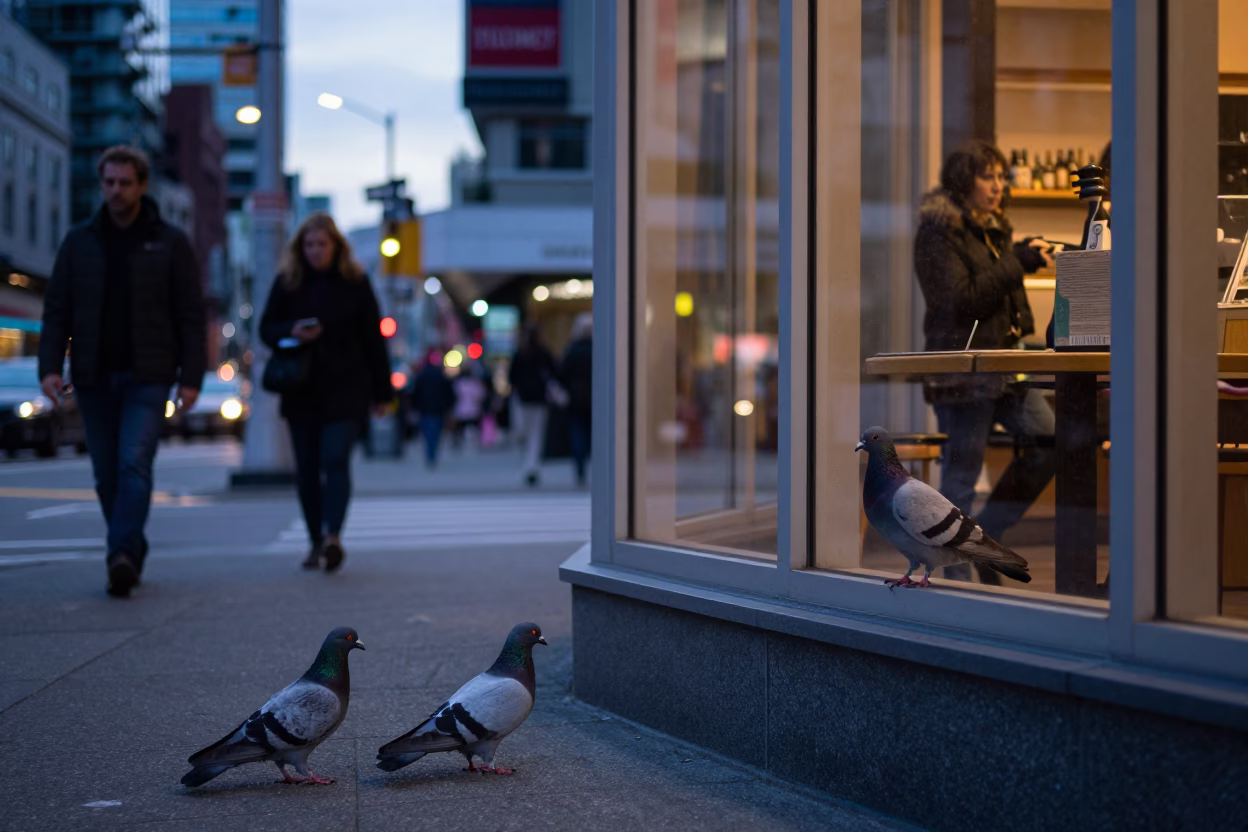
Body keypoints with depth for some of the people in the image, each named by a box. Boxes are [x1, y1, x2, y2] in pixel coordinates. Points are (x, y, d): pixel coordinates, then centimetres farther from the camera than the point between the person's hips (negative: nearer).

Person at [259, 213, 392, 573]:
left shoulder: (354, 282, 2)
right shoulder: (286, 282, 6)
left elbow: (373, 339, 4)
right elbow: (266, 327, 9)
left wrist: (381, 391, 3)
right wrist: (291, 332, -14)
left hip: (344, 389, -3)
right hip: (301, 390, 3)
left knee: (335, 459, -16)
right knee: (307, 468, 5)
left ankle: (332, 535, -26)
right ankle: (316, 541, 15)